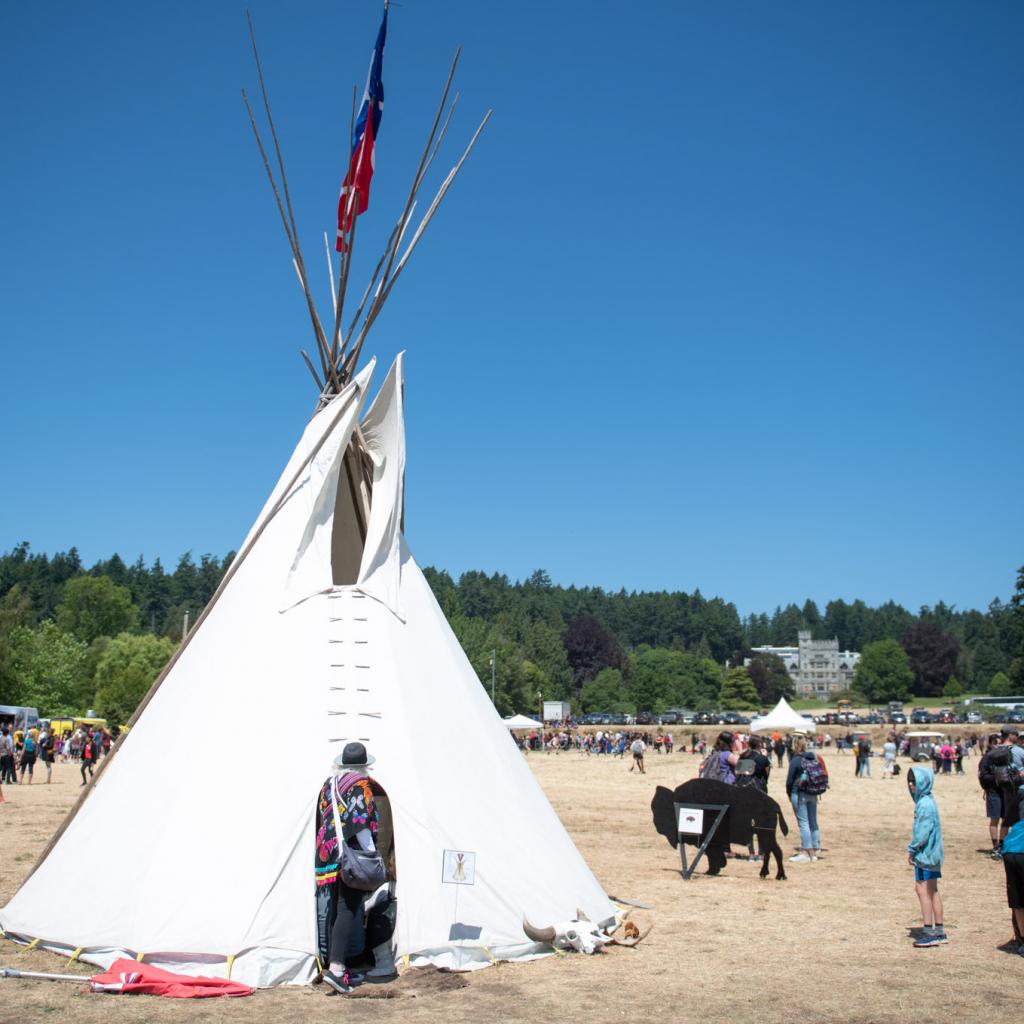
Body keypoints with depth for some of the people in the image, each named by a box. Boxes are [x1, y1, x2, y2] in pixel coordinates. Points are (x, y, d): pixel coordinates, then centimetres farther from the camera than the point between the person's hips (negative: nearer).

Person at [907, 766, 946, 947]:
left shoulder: (925, 804, -19)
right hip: (933, 854, 10)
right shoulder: (925, 801, 11)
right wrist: (913, 847, 14)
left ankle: (929, 932, -1)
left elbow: (923, 832, -22)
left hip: (925, 853, -10)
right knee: (932, 891, 14)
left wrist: (912, 850, -12)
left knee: (922, 889, -4)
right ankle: (939, 932, 20)